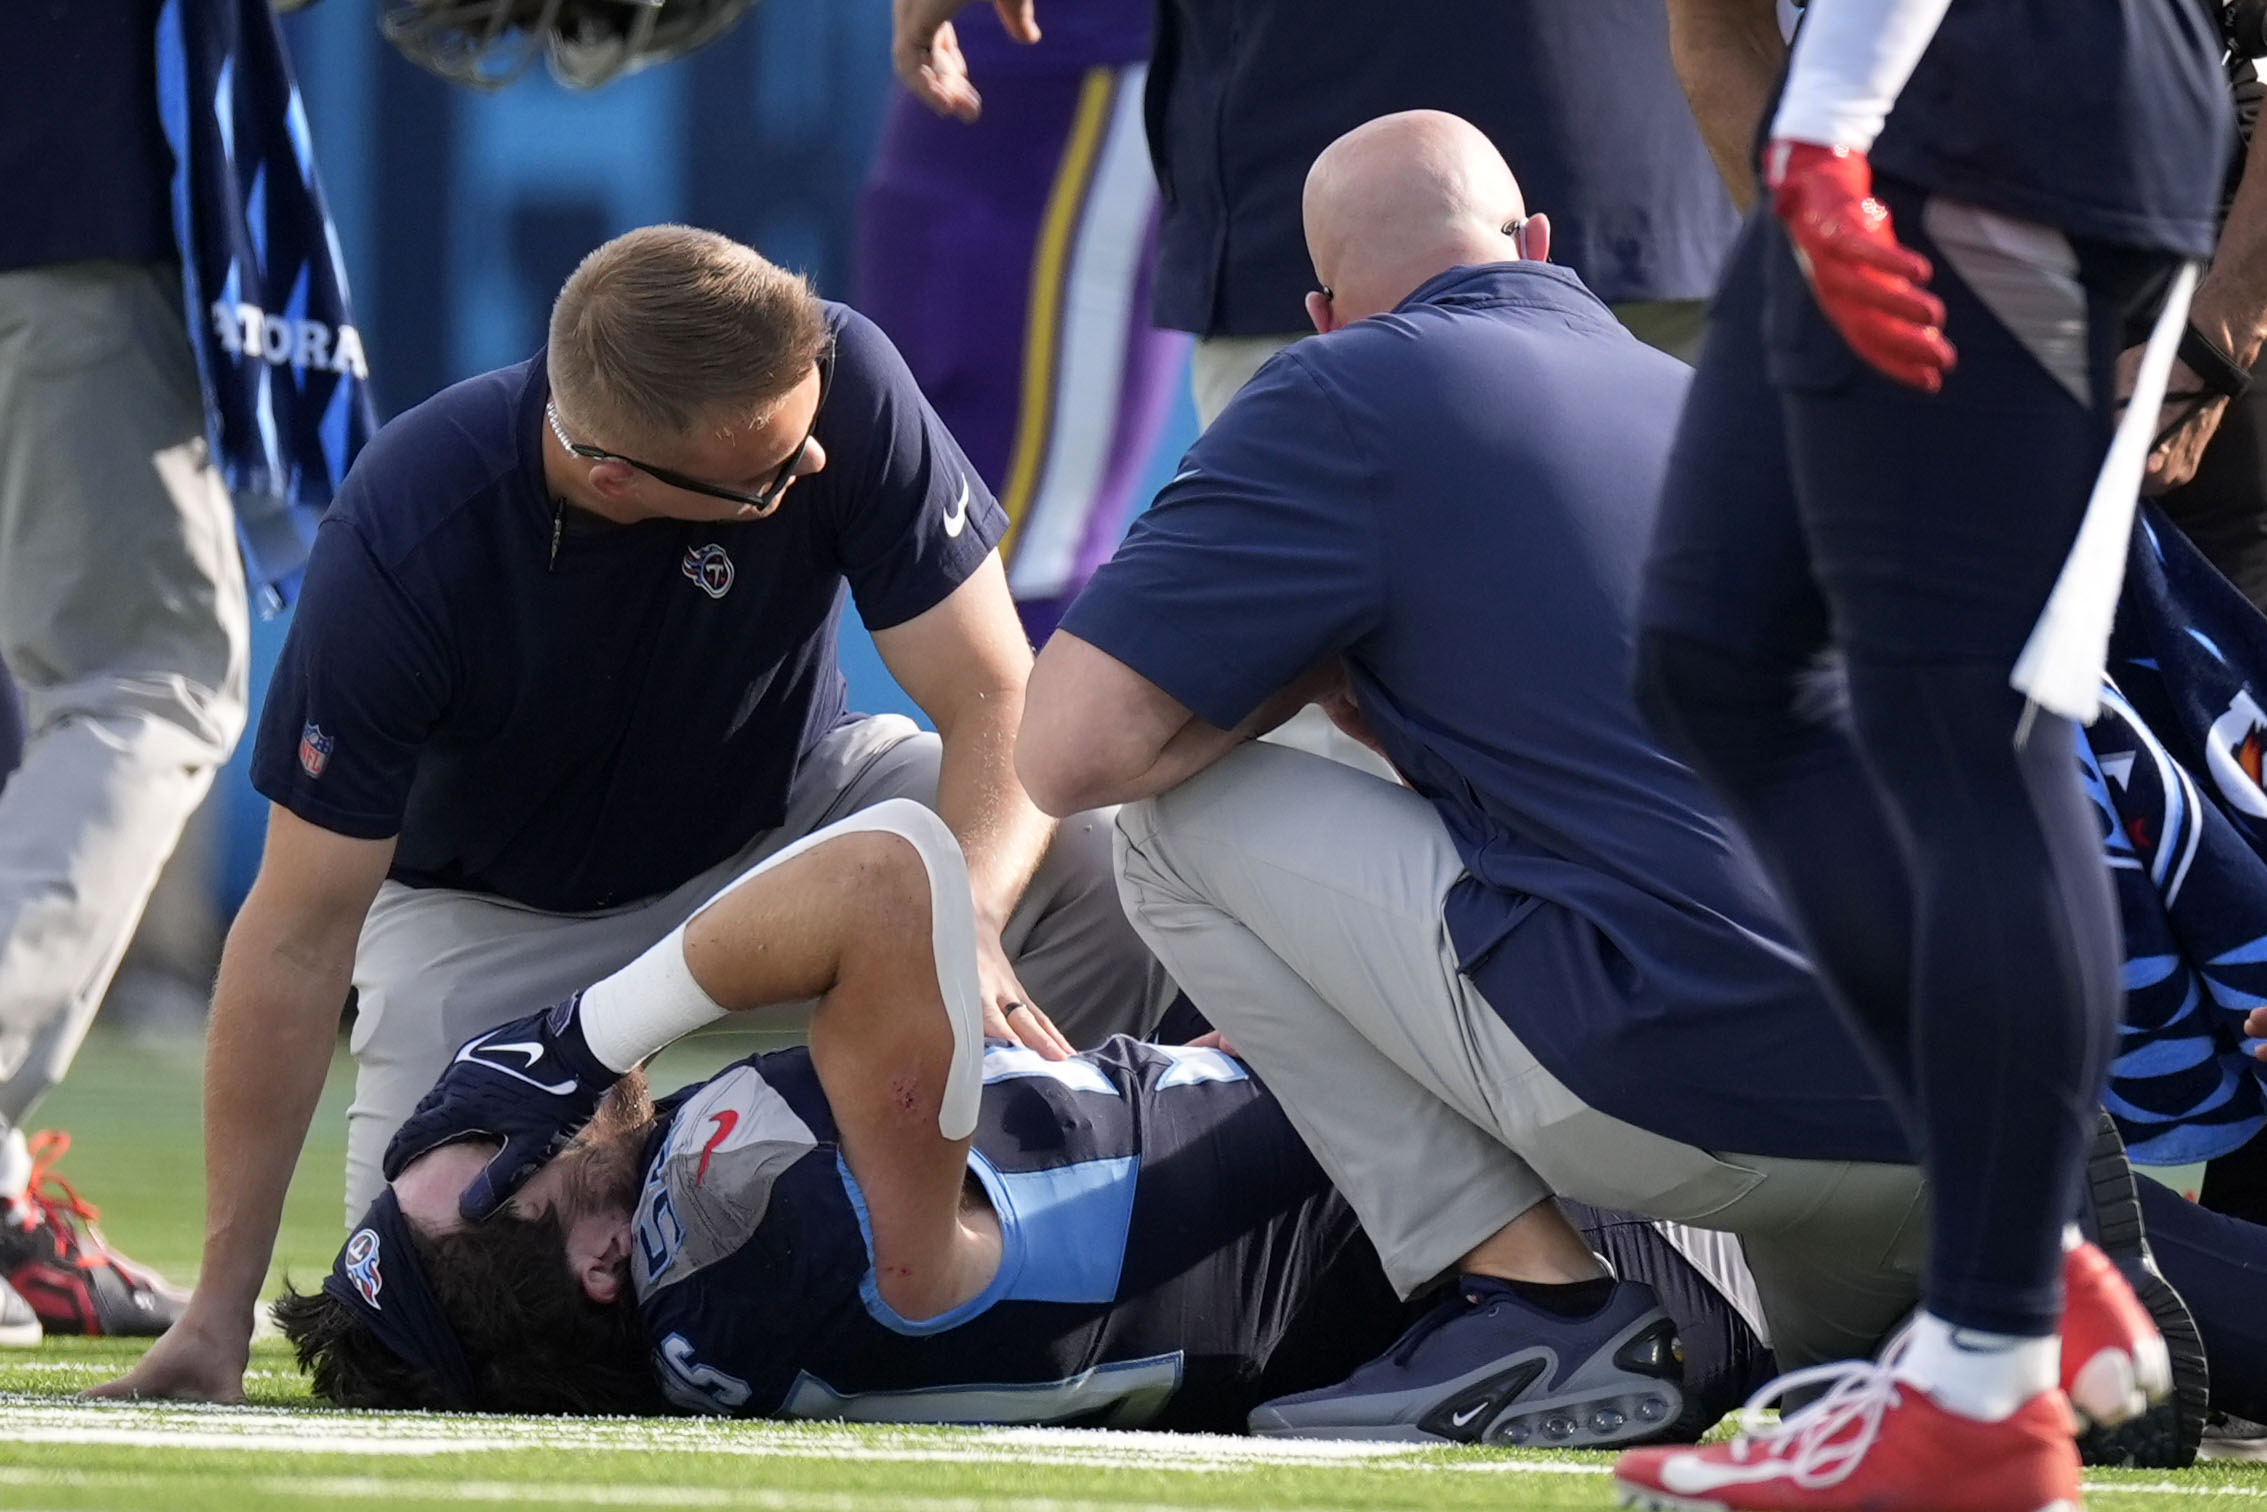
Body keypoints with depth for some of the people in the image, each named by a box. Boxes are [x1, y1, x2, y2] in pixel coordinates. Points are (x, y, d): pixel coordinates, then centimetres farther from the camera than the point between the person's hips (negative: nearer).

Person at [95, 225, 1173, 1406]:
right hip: (498, 910, -2)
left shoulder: (838, 378, -30)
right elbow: (299, 941, -27)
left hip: (784, 812, 2)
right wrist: (220, 1312, -27)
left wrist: (967, 927, -48)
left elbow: (996, 699, -25)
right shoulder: (406, 545, -33)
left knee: (1099, 853, -25)